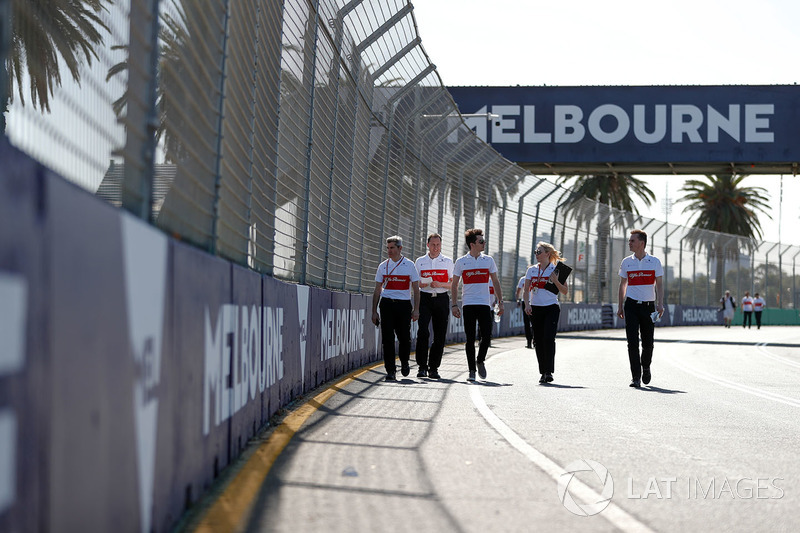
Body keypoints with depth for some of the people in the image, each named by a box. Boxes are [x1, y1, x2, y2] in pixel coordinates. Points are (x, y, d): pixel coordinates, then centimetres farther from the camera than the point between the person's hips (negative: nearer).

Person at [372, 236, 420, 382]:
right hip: (387, 304, 1)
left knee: (404, 337, 0)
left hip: (404, 304, -1)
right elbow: (377, 290, 13)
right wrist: (374, 311, 7)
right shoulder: (383, 266, 10)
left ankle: (404, 362, 27)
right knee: (388, 339, -5)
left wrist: (416, 309, -4)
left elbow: (416, 289, 5)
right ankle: (390, 371, -1)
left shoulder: (409, 265, 4)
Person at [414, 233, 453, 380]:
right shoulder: (420, 261, 9)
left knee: (440, 335, 0)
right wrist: (421, 284, -8)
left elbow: (453, 284, 8)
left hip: (441, 298, 1)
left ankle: (433, 367, 9)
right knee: (423, 331, -15)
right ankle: (422, 366, -11)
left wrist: (440, 284, -11)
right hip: (425, 298, 0)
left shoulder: (447, 262, 7)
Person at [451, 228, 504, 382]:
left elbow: (495, 282, 13)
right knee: (470, 339, 0)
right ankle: (472, 370, 8)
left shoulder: (488, 260, 7)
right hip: (468, 304, -1)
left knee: (486, 336, -7)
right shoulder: (461, 262, 2)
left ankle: (480, 361, 19)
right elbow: (454, 285, 7)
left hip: (485, 304, 1)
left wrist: (500, 302, 8)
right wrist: (454, 305, 0)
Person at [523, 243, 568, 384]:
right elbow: (526, 290, 9)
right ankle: (543, 372, 12)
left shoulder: (556, 270, 0)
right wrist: (527, 304, -6)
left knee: (549, 339, -15)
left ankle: (549, 372, -13)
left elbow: (565, 291, 0)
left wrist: (555, 281, -15)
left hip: (551, 308, -4)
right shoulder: (532, 270, 10)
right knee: (539, 341, 3)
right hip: (535, 309, 4)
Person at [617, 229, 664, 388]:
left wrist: (660, 304, -10)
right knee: (632, 341, -9)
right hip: (631, 305, 1)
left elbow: (659, 284, 2)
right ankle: (636, 377, -8)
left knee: (648, 342, 5)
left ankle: (646, 367, 34)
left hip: (648, 305, -1)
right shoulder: (626, 262, 7)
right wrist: (620, 306, 11)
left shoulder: (654, 261, 2)